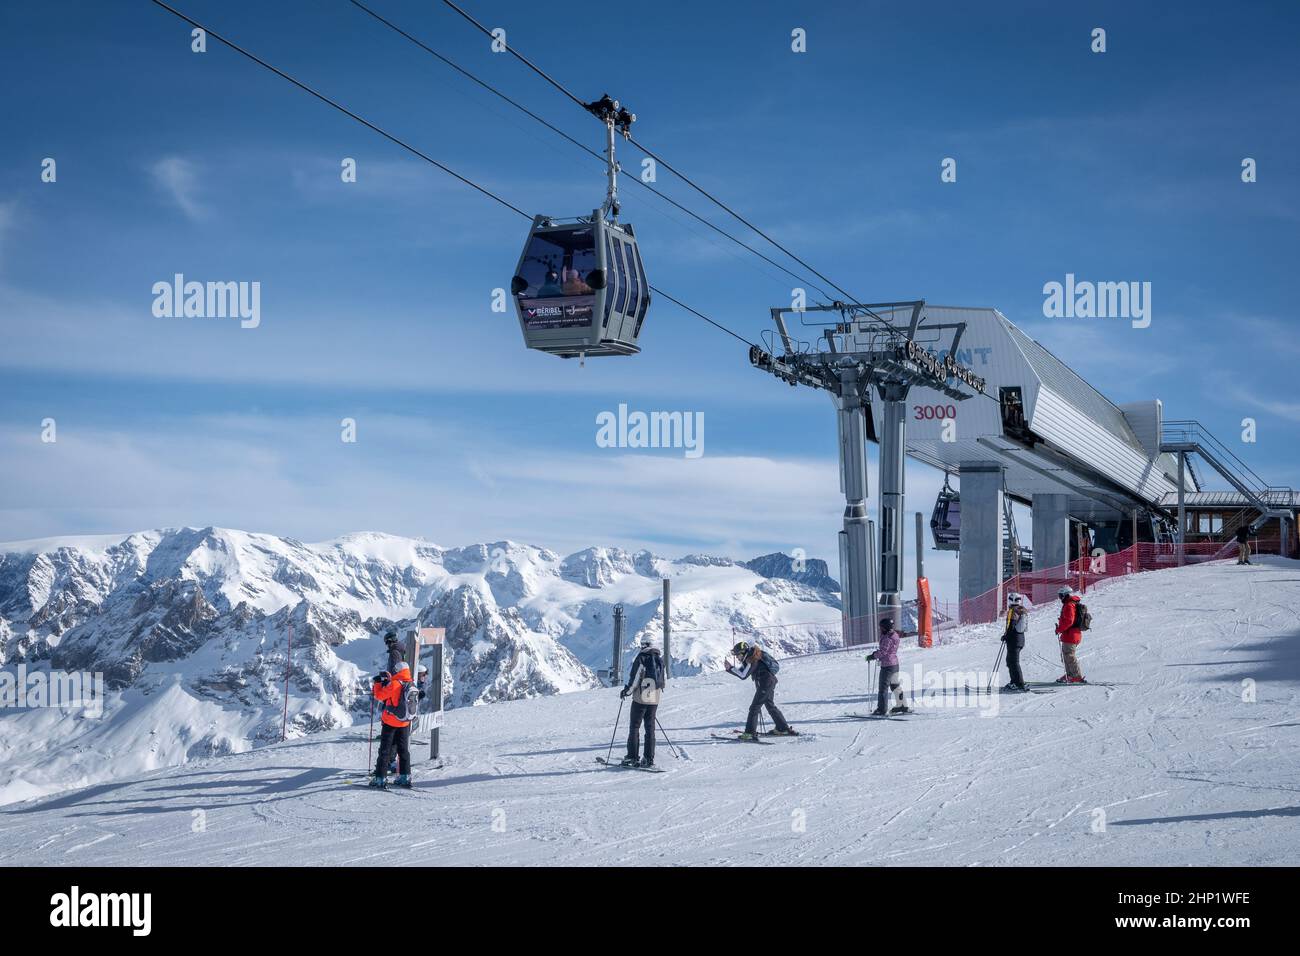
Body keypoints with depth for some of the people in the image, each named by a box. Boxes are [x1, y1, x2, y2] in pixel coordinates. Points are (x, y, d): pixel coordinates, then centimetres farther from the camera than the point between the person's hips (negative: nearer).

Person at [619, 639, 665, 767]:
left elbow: (635, 678, -13)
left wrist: (627, 691, 0)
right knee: (650, 728, 9)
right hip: (655, 699, 5)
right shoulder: (660, 659, 8)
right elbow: (662, 682, 15)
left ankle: (633, 757, -1)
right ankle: (649, 759, 4)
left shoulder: (642, 658, -10)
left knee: (634, 727, 2)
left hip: (641, 698, -5)